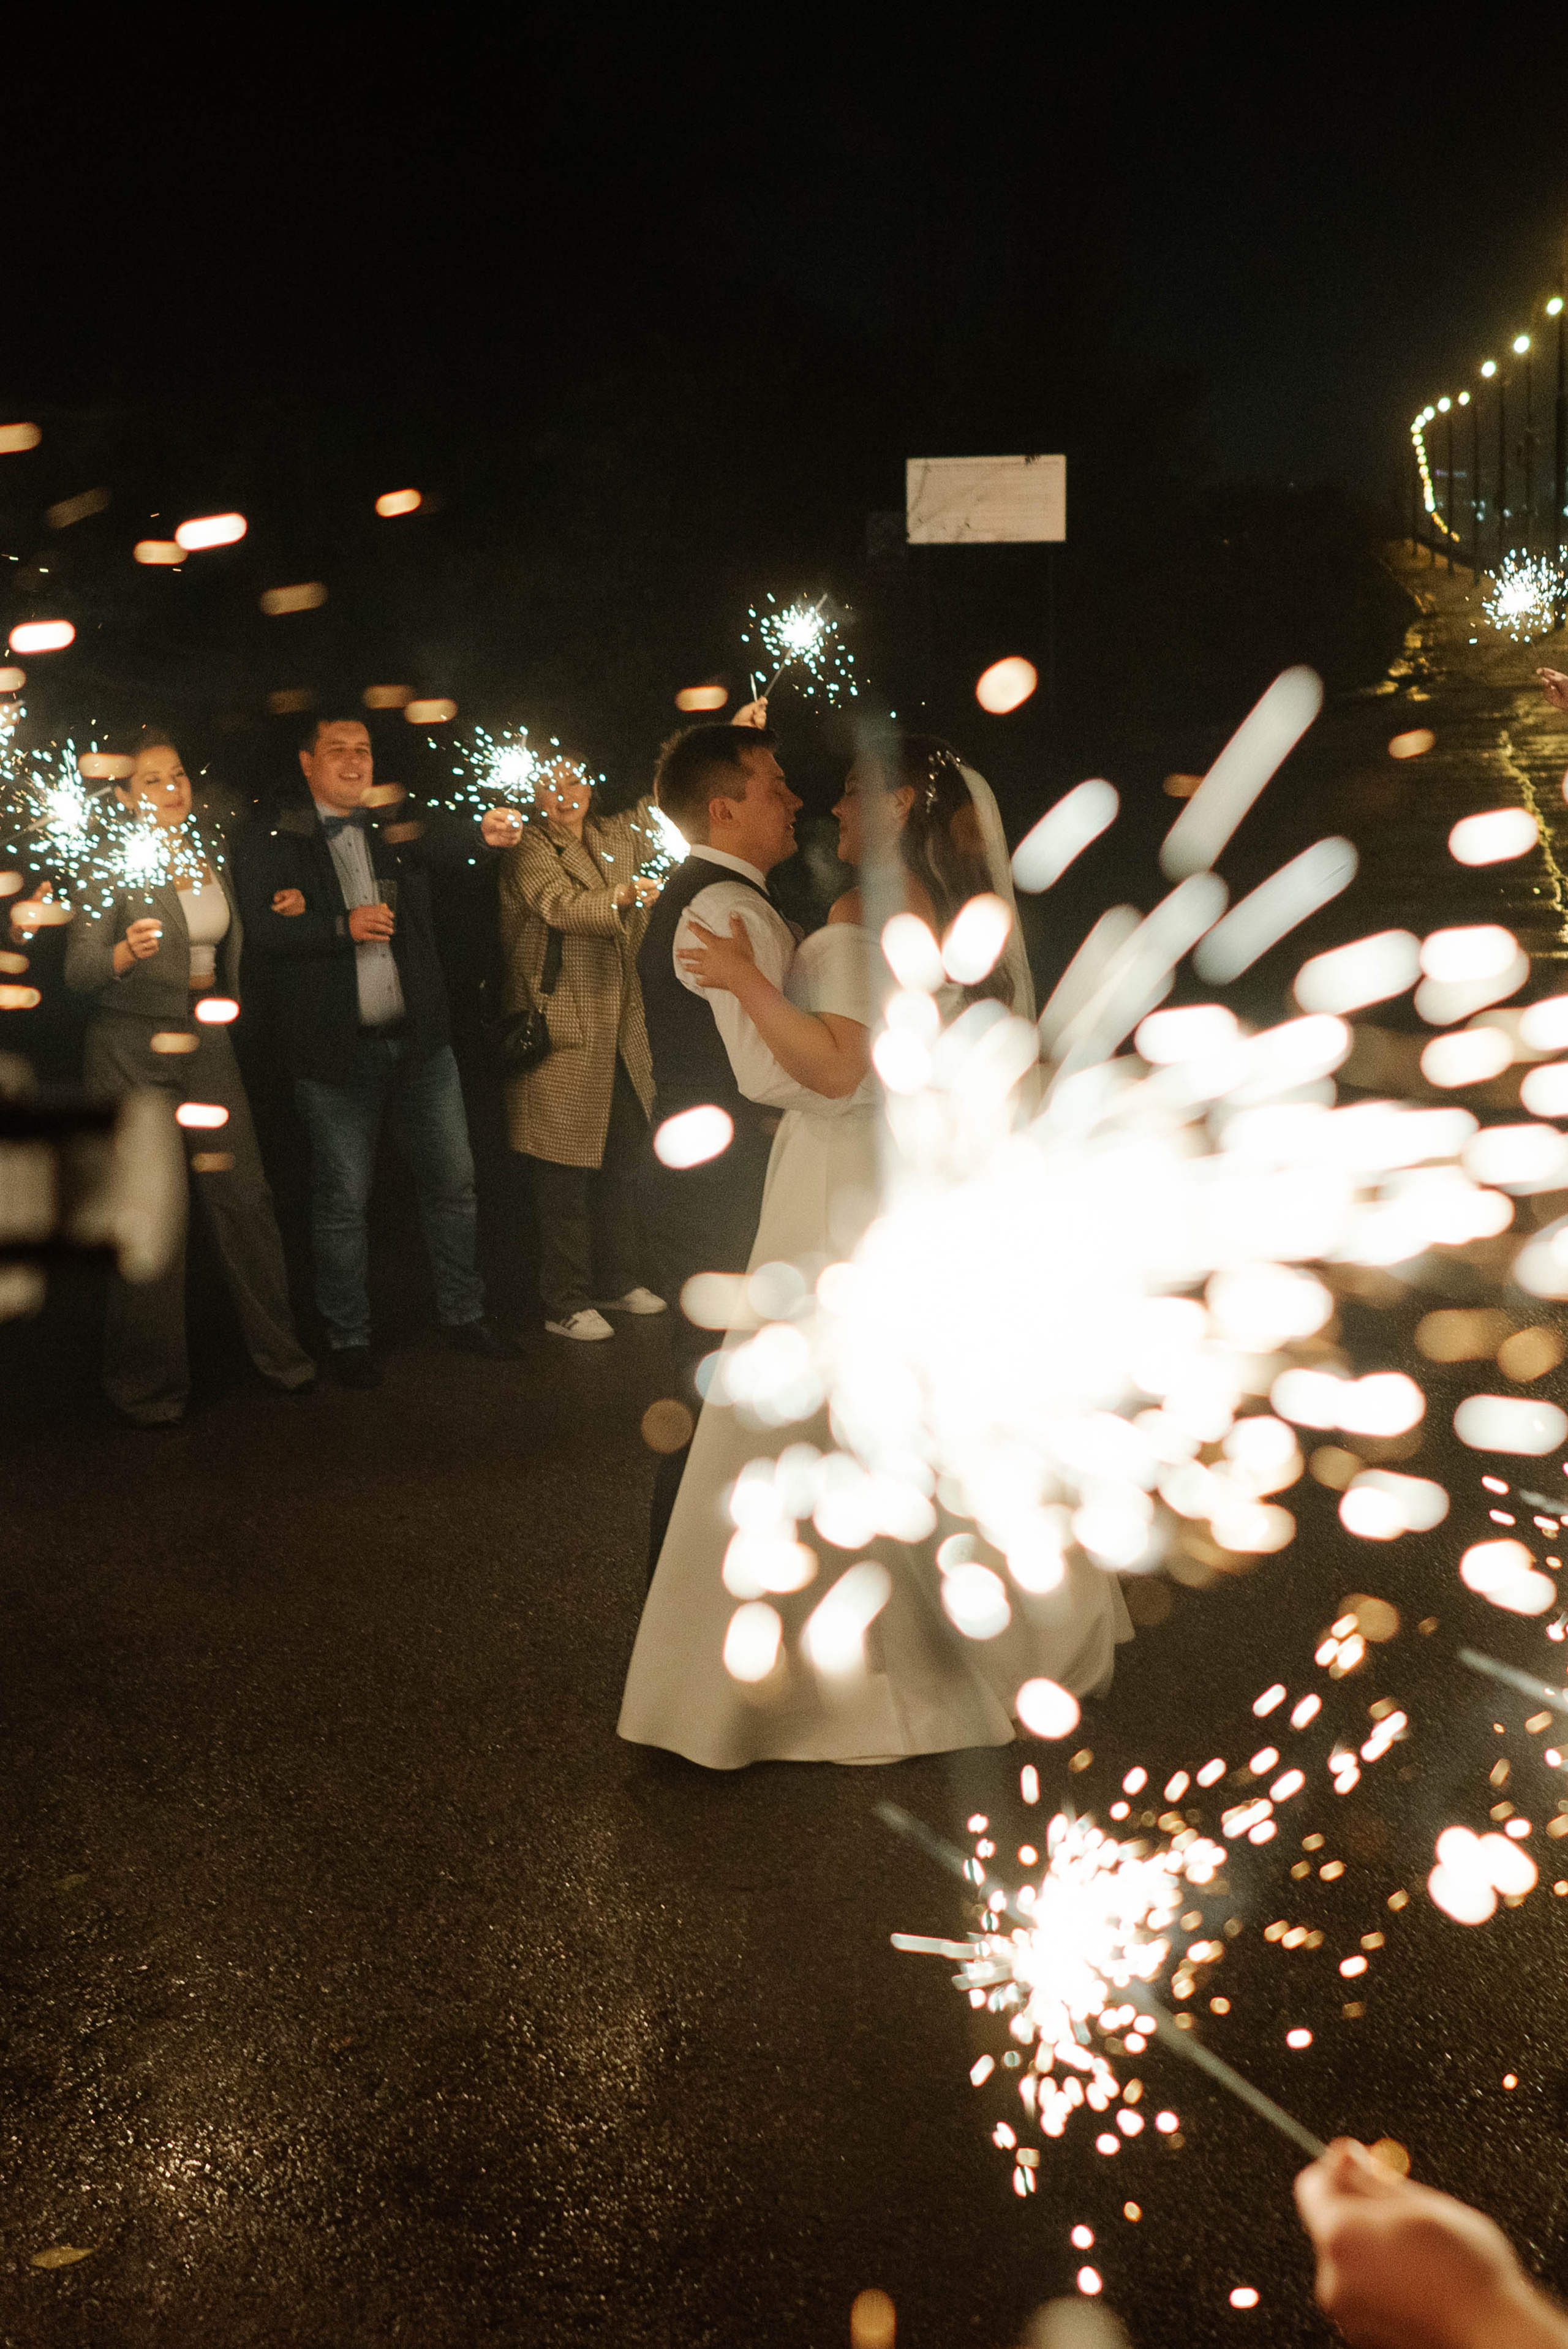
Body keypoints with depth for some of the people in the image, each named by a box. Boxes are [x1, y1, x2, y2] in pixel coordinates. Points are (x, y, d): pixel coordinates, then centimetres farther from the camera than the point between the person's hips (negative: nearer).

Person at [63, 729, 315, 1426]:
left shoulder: (210, 856, 11)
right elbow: (79, 969, -16)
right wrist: (127, 953, -33)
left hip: (209, 1045, 5)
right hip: (133, 1052, -5)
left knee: (243, 1196, 3)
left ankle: (276, 1348, 18)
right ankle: (148, 1382, 10)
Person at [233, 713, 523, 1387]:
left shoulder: (398, 826, 9)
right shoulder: (273, 842, -1)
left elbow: (441, 842, -12)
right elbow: (263, 931, -13)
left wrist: (485, 832, -34)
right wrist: (343, 925, -24)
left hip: (420, 1041, 4)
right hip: (338, 1052, -3)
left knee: (452, 1181, 10)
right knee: (343, 1201, 5)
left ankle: (462, 1312, 26)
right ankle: (348, 1337, 20)